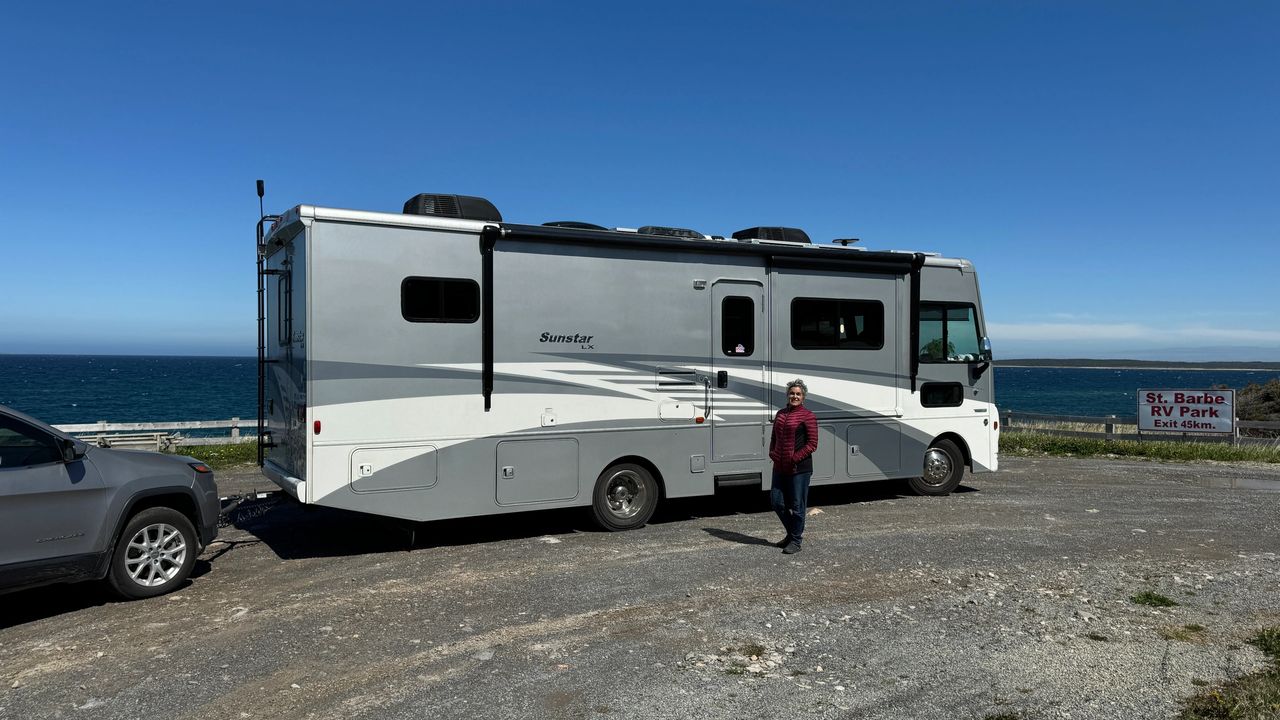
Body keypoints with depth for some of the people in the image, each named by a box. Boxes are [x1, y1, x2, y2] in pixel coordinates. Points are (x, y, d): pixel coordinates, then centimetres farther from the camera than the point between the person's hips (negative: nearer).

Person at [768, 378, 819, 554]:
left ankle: (796, 541, 15)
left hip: (799, 468, -7)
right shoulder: (780, 414, 13)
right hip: (780, 467, 7)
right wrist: (772, 453, 3)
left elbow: (812, 444, -10)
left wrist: (795, 458, -18)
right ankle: (792, 533, 29)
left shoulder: (807, 416, -8)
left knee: (797, 505, 2)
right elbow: (774, 437, 21)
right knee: (776, 501, 10)